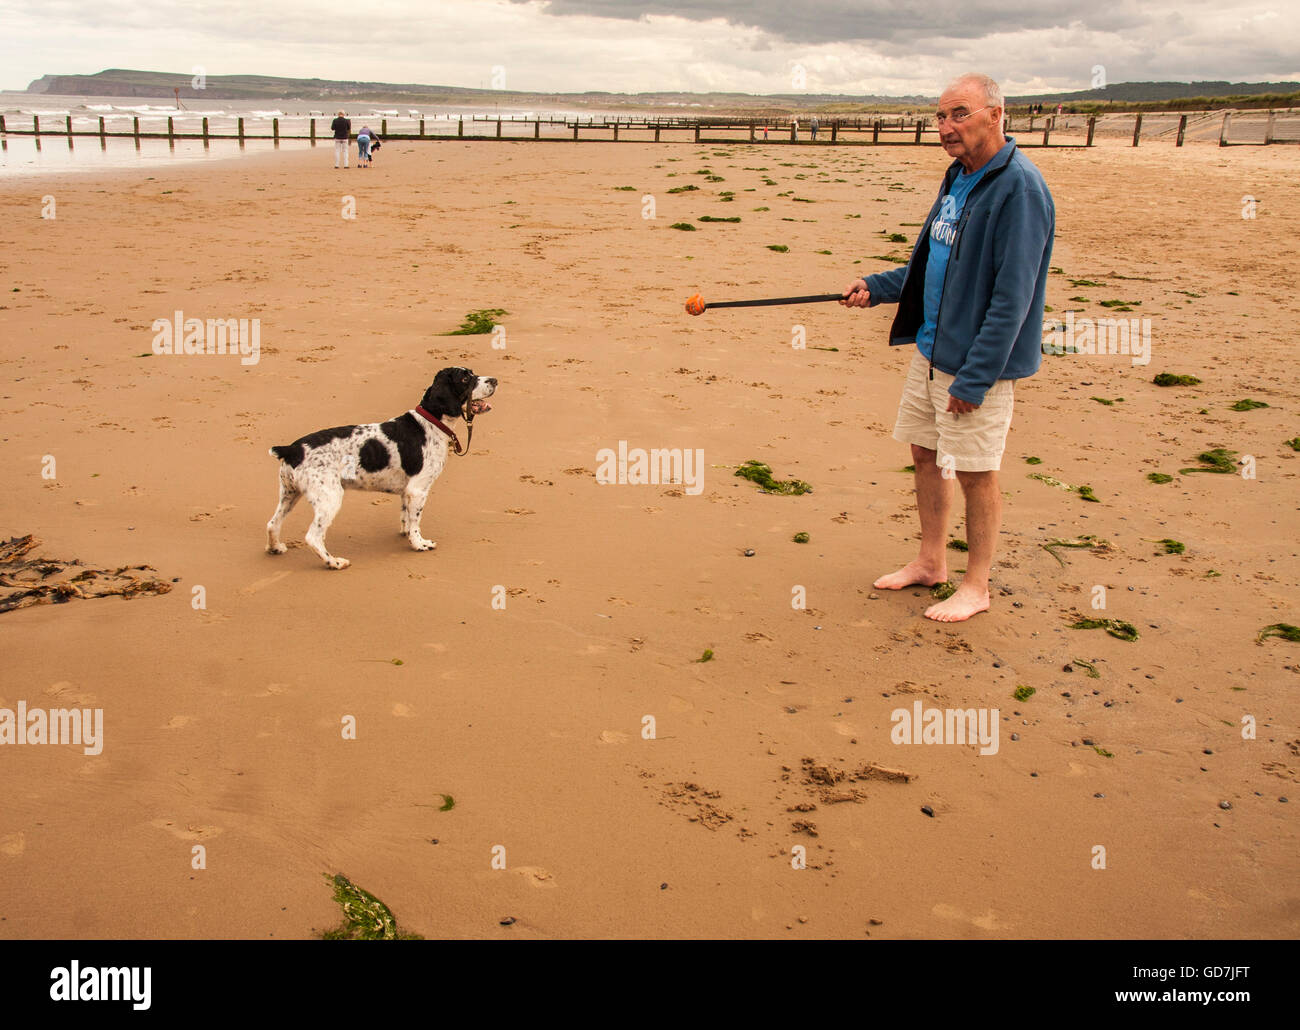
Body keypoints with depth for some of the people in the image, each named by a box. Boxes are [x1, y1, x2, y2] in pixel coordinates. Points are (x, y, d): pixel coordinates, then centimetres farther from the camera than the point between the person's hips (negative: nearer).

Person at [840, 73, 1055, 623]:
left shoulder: (1018, 187, -18)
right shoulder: (958, 177, 10)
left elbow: (1012, 296, -22)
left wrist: (975, 378, -22)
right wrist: (877, 286, 7)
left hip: (977, 361, -9)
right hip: (931, 350, 9)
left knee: (975, 473, 3)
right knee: (926, 455, 16)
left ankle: (976, 587, 19)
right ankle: (931, 562, 33)